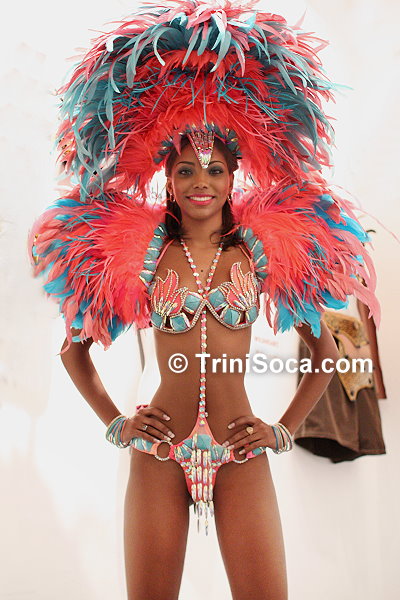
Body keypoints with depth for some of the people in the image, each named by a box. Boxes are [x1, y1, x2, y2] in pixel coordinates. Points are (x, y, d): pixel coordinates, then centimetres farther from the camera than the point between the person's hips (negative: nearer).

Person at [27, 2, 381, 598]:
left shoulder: (263, 250, 2)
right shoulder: (140, 251, 2)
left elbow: (325, 350, 11)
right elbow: (74, 347, 12)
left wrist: (285, 428, 5)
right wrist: (115, 424, 6)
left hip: (241, 458, 0)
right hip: (159, 453, 0)